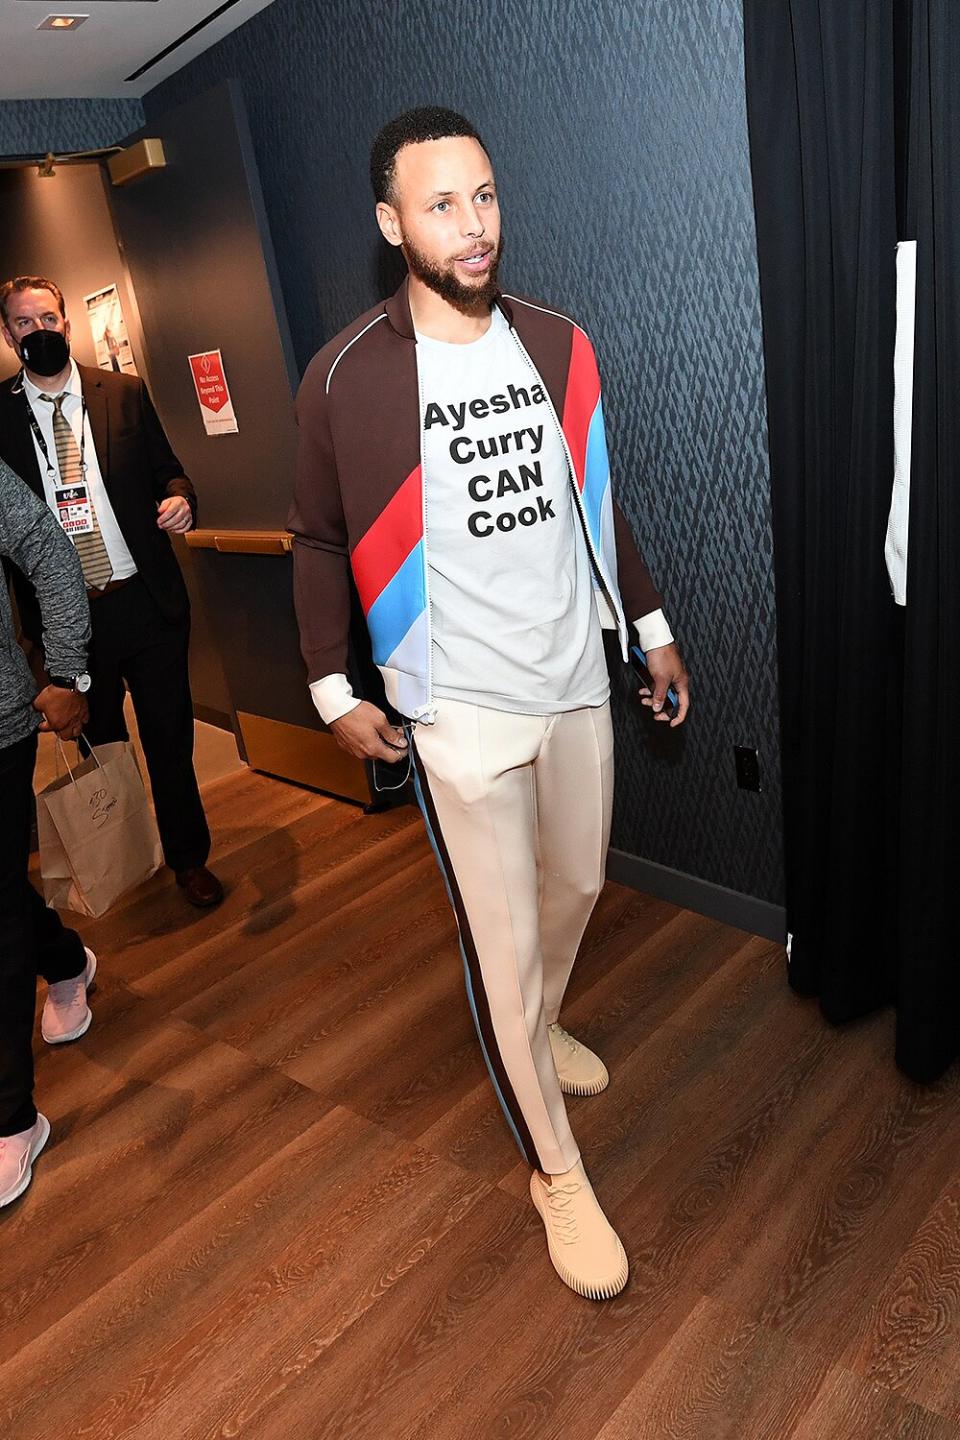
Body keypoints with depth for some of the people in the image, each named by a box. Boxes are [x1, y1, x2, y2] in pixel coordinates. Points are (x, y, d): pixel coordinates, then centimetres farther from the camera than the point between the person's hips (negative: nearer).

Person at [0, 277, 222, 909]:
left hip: (146, 599, 0)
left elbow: (167, 470, 11)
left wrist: (180, 498, -12)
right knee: (98, 748, 13)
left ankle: (189, 858, 26)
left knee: (171, 740, 8)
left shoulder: (125, 394, 5)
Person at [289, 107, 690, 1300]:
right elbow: (318, 540, 0)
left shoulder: (558, 344, 3)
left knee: (577, 887, 21)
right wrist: (333, 689, -2)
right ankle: (556, 1173, 25)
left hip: (577, 682, 5)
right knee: (502, 945, 3)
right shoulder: (345, 376, -10)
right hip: (457, 710, -5)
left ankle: (536, 1032, 53)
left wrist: (653, 626, 14)